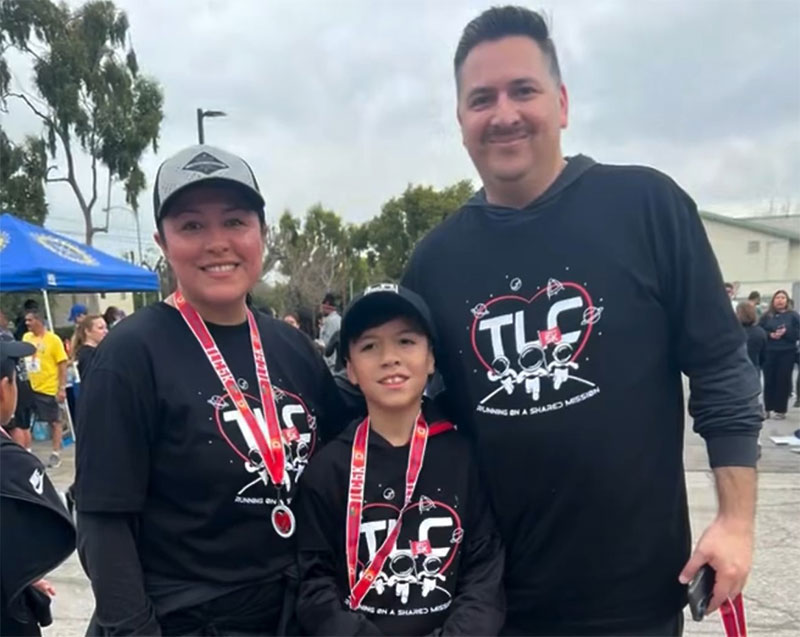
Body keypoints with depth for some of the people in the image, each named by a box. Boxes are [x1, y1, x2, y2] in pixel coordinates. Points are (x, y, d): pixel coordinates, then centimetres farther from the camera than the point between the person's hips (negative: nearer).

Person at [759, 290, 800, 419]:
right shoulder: (767, 316, 6)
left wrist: (785, 333, -17)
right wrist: (770, 335, -15)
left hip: (787, 353, -1)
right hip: (769, 353, 1)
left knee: (783, 381, 1)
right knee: (769, 380, 3)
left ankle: (781, 410, 9)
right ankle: (768, 408, 13)